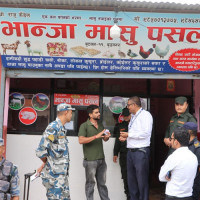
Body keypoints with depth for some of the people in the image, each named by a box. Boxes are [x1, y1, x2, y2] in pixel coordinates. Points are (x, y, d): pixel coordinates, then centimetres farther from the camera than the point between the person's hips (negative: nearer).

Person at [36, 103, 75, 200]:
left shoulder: (62, 129, 13)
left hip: (62, 175, 9)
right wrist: (46, 162, -2)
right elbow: (41, 152, -21)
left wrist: (44, 164, 12)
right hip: (54, 176, -9)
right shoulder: (53, 128, -17)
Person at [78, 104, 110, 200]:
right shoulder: (84, 126, -7)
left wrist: (107, 137, 0)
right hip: (90, 160, -6)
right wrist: (96, 136, -25)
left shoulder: (100, 125, 13)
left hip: (101, 159, 6)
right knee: (90, 183, 4)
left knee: (102, 182, 13)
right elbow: (81, 140, -20)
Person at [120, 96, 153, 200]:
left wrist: (128, 134, -13)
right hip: (131, 152, 9)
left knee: (142, 181, -2)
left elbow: (146, 133, -19)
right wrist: (125, 137, 7)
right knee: (131, 180, 14)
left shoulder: (145, 115, -9)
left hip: (141, 152, -9)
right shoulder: (133, 117, 18)